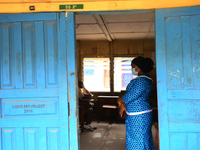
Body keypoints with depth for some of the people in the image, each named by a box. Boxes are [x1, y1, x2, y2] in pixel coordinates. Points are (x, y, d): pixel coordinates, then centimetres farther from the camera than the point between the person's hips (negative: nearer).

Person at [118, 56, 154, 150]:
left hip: (139, 116, -10)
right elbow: (130, 93, 15)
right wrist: (123, 105, 3)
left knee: (139, 139, -1)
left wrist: (121, 101, -4)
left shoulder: (142, 80, -21)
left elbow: (132, 95, -22)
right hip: (134, 115, 10)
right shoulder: (140, 79, 14)